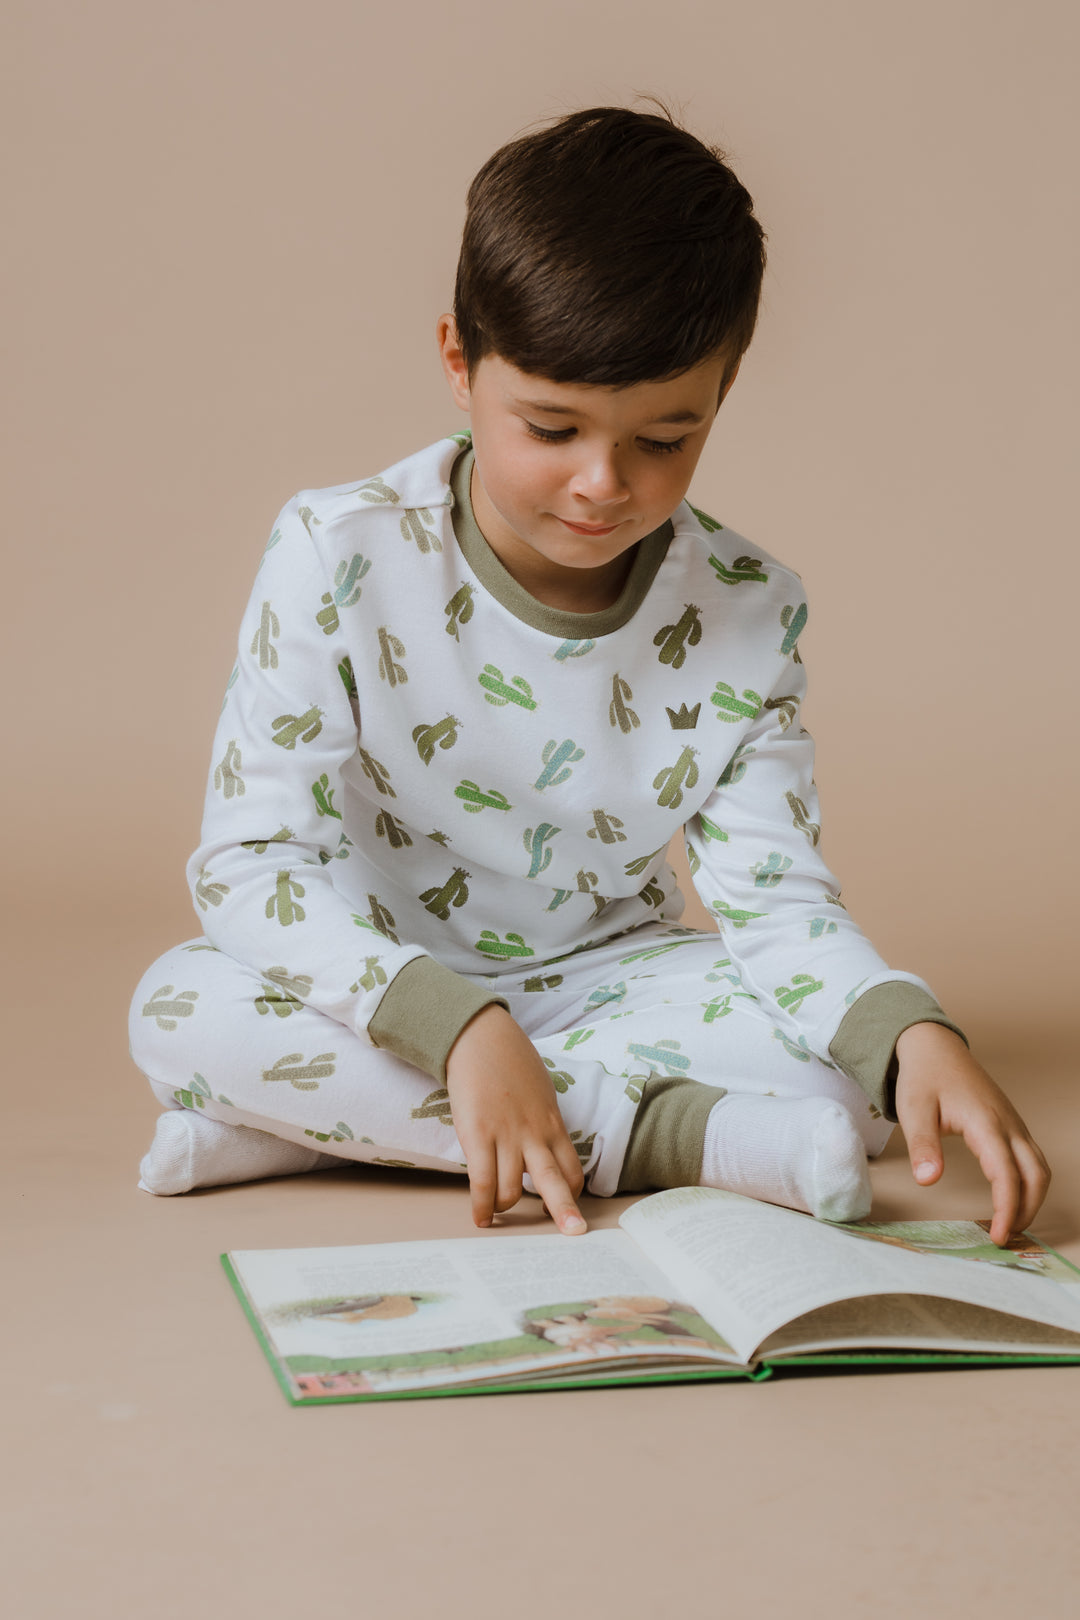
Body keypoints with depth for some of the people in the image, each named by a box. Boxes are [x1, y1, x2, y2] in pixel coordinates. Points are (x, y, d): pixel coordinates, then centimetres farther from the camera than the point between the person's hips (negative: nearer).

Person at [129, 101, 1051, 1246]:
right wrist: (459, 1026, -37)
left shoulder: (746, 613, -10)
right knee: (179, 1009, -31)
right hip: (382, 994, -2)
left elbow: (775, 899, -11)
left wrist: (912, 1031, -33)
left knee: (842, 1069, -25)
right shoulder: (339, 554, -17)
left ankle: (314, 1117, -25)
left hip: (603, 980, 2)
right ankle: (657, 1132, -29)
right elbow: (250, 861, -22)